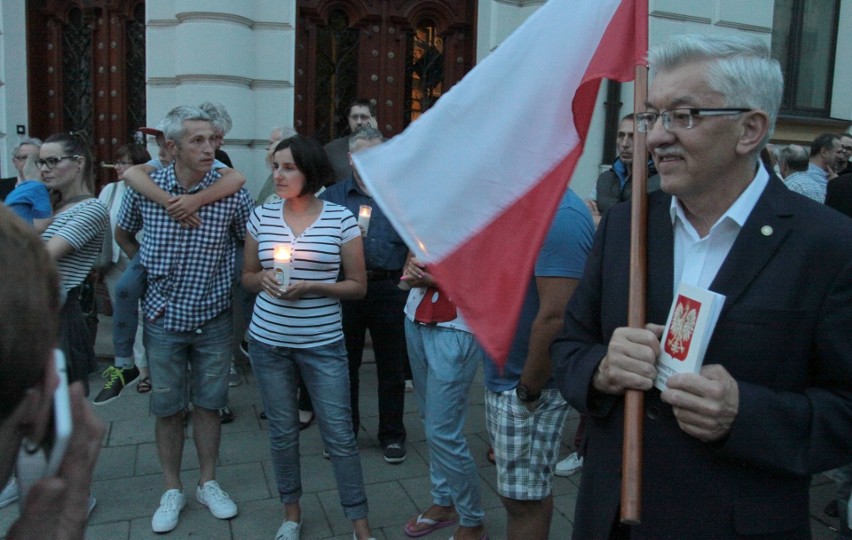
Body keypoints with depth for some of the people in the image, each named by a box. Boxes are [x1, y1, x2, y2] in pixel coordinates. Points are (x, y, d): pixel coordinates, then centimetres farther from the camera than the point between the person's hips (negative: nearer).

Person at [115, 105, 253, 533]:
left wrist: (236, 283, -4)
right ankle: (172, 490, 28)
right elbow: (123, 235, 13)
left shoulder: (232, 192, -10)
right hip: (163, 318, 1)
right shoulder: (144, 188, -6)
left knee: (207, 404, 12)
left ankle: (208, 483, 29)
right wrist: (149, 272, 5)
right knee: (167, 408, 11)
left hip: (214, 319, 0)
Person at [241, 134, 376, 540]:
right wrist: (265, 279, -11)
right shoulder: (261, 217, 3)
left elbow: (358, 286, -3)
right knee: (282, 431, 14)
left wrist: (311, 287, -18)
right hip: (268, 340, 3)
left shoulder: (341, 219, -5)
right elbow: (247, 277, 12)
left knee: (339, 436, 2)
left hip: (323, 344, -2)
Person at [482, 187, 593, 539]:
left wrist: (528, 390, -19)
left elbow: (555, 316, -27)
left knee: (524, 498, 8)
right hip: (504, 377, 9)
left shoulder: (559, 216, -23)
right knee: (519, 492, 22)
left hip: (527, 384, -9)